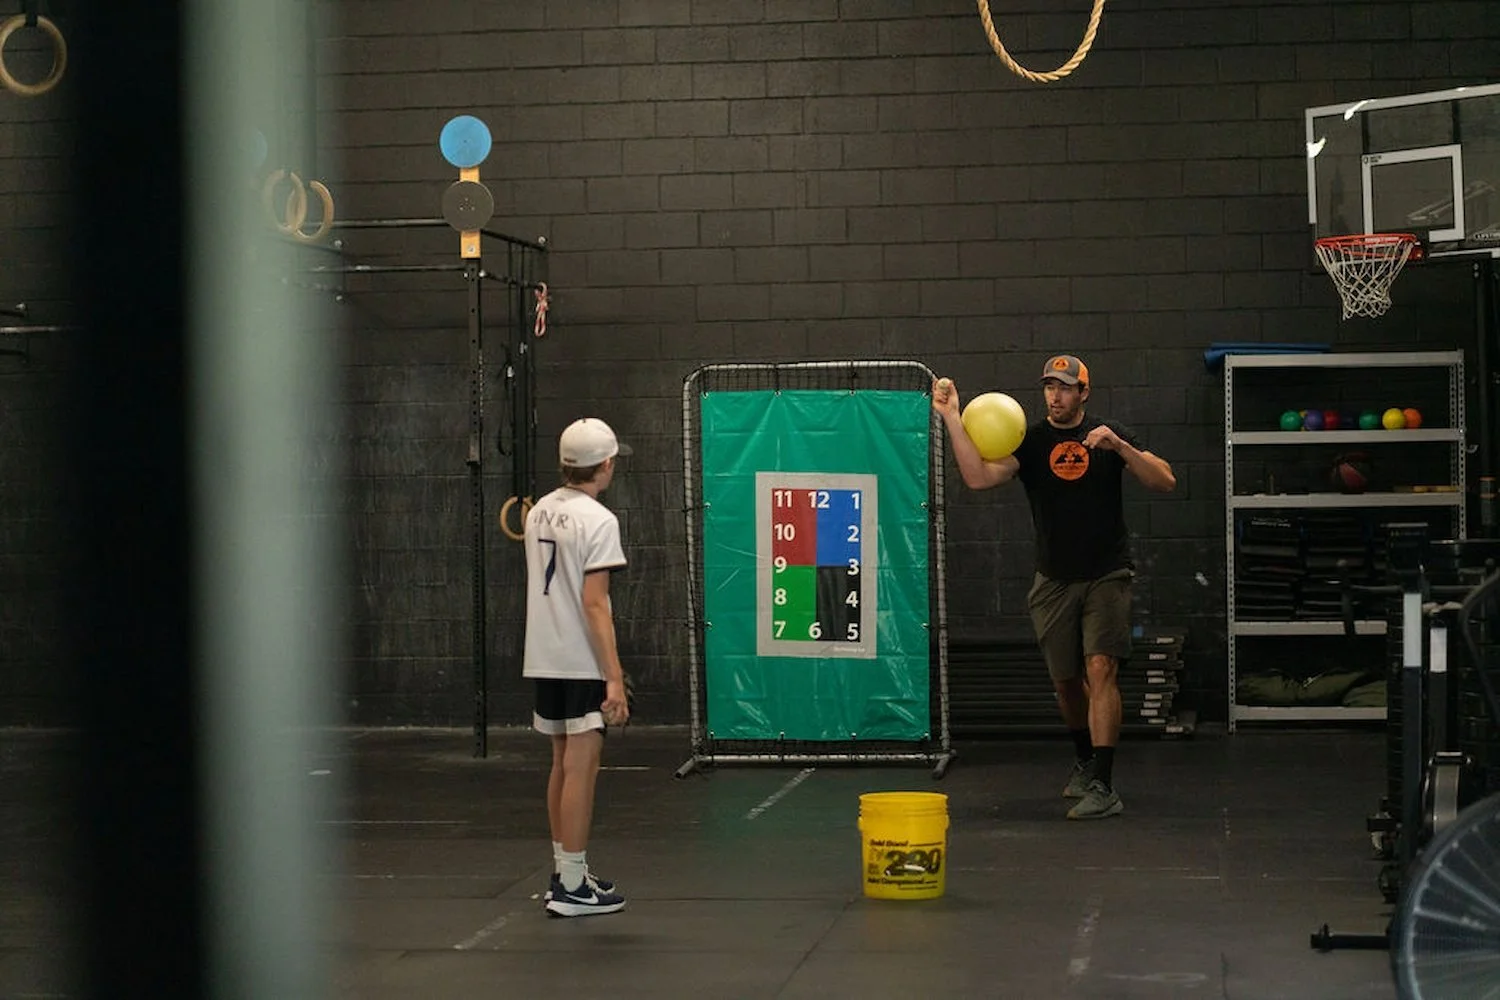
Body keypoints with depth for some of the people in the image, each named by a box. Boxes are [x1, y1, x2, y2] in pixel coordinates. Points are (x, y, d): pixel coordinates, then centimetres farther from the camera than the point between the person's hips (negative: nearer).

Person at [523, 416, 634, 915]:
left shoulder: (539, 513, 9)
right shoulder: (597, 521, -15)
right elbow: (593, 604, -20)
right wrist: (615, 678, -20)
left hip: (545, 658, 8)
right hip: (582, 663, -8)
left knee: (563, 764, 16)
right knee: (580, 768, -5)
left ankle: (565, 872, 23)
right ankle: (571, 888, -4)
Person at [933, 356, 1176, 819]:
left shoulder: (1111, 436, 1)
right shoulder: (1030, 440, 1)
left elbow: (1165, 481, -8)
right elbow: (979, 477, -15)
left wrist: (1117, 445, -21)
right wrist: (952, 419, -24)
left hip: (1106, 575, -2)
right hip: (1054, 580, 2)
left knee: (1100, 669, -16)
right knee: (1066, 680, 11)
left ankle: (1102, 787, -19)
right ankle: (1086, 762, 37)